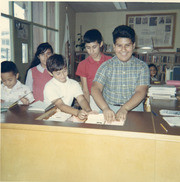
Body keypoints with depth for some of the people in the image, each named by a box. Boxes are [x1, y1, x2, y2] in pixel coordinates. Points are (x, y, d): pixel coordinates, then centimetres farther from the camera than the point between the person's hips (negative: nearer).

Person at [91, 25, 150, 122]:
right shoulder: (106, 66, 4)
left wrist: (124, 109, -25)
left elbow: (141, 92, -7)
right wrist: (105, 108, -26)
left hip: (134, 108, 1)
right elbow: (95, 88, -7)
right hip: (110, 109, 0)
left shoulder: (142, 66, 4)